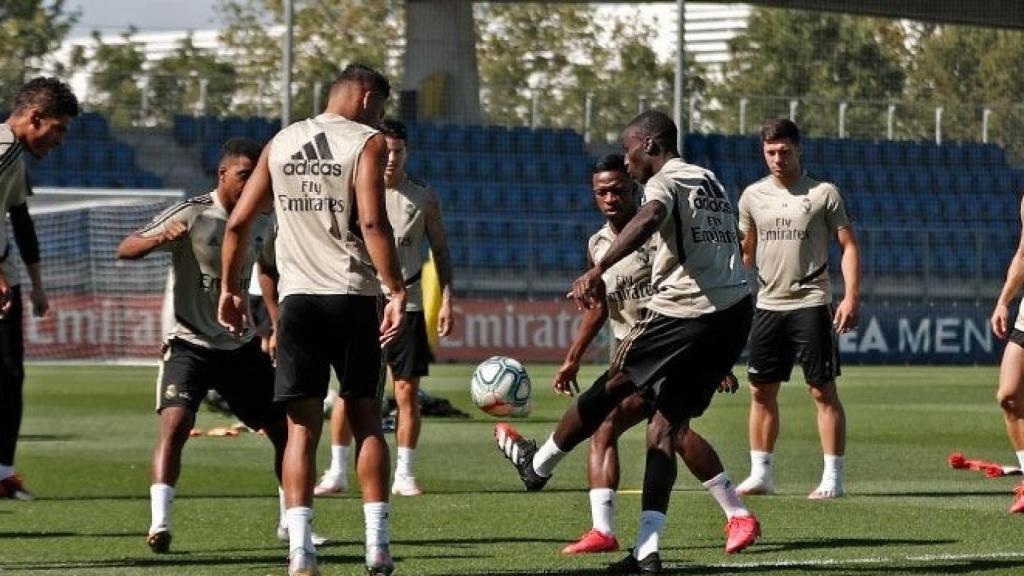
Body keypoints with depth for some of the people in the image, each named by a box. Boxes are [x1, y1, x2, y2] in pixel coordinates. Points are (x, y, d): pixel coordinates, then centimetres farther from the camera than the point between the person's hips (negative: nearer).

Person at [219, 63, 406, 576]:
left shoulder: (281, 143, 12)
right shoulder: (366, 143, -2)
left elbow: (238, 224, 11)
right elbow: (372, 223, -16)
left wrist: (229, 289, 20)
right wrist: (396, 292, -16)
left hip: (297, 299, 3)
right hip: (353, 298, -3)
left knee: (302, 427, 3)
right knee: (366, 421, 8)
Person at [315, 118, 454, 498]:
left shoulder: (424, 198, 5)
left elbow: (440, 251, 11)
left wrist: (446, 300, 4)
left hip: (406, 304, 1)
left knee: (407, 391, -1)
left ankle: (404, 474, 6)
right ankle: (337, 471, 4)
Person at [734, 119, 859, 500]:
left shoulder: (823, 194, -2)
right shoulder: (753, 196, 9)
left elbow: (849, 246, -3)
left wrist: (851, 296, -13)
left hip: (811, 304, -4)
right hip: (767, 306, 4)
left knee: (823, 390, -5)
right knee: (761, 390, 6)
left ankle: (832, 478, -2)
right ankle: (761, 473, 15)